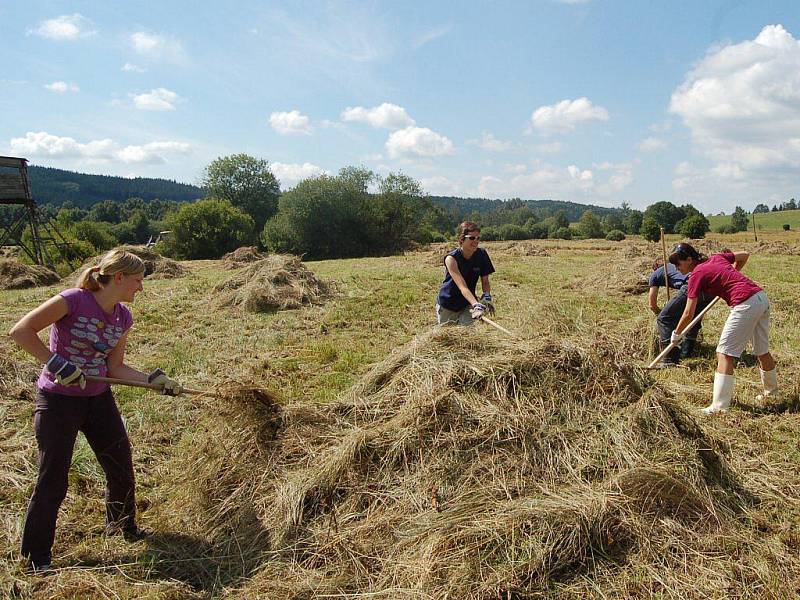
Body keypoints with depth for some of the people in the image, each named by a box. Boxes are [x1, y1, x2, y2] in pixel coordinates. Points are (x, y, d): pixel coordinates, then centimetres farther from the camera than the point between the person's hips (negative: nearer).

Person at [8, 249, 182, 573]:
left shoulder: (123, 317, 0)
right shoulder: (73, 300, -20)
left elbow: (115, 368, 3)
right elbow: (20, 331, -20)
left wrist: (155, 379, -7)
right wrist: (56, 363, -25)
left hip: (99, 399, 6)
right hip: (57, 401, -6)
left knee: (121, 466, 14)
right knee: (53, 479, 3)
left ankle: (124, 526, 39)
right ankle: (37, 555, 23)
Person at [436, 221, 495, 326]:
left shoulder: (482, 255, -11)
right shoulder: (451, 258, -26)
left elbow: (485, 281, -3)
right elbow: (462, 286, -37)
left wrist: (487, 295, -26)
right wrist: (476, 305, -50)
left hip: (467, 304, 3)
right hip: (447, 305, -3)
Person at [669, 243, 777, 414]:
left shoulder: (696, 275, -6)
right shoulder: (716, 257, 14)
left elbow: (688, 314, -6)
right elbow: (744, 255, 28)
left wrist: (676, 334, 7)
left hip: (746, 304, -8)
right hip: (762, 297, 9)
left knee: (724, 353, -6)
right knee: (762, 350, 25)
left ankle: (720, 406, -9)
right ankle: (771, 390, 45)